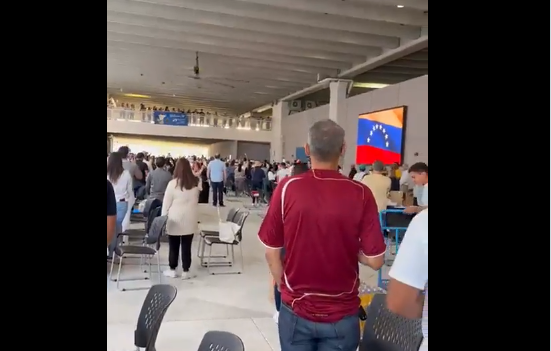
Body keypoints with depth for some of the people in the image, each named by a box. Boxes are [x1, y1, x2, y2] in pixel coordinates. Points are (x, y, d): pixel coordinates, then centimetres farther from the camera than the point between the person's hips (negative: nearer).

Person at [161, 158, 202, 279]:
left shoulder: (173, 183, -12)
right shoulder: (196, 182, -4)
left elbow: (166, 203, -7)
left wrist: (163, 217, 4)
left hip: (175, 219, -2)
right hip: (190, 219, 2)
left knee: (173, 246, 11)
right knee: (186, 246, 8)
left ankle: (173, 270, 21)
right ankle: (186, 271, 15)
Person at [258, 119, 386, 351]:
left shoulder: (287, 188, -12)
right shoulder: (360, 194, -13)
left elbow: (271, 251, -5)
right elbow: (375, 260, -11)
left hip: (296, 309, 0)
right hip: (342, 314, 0)